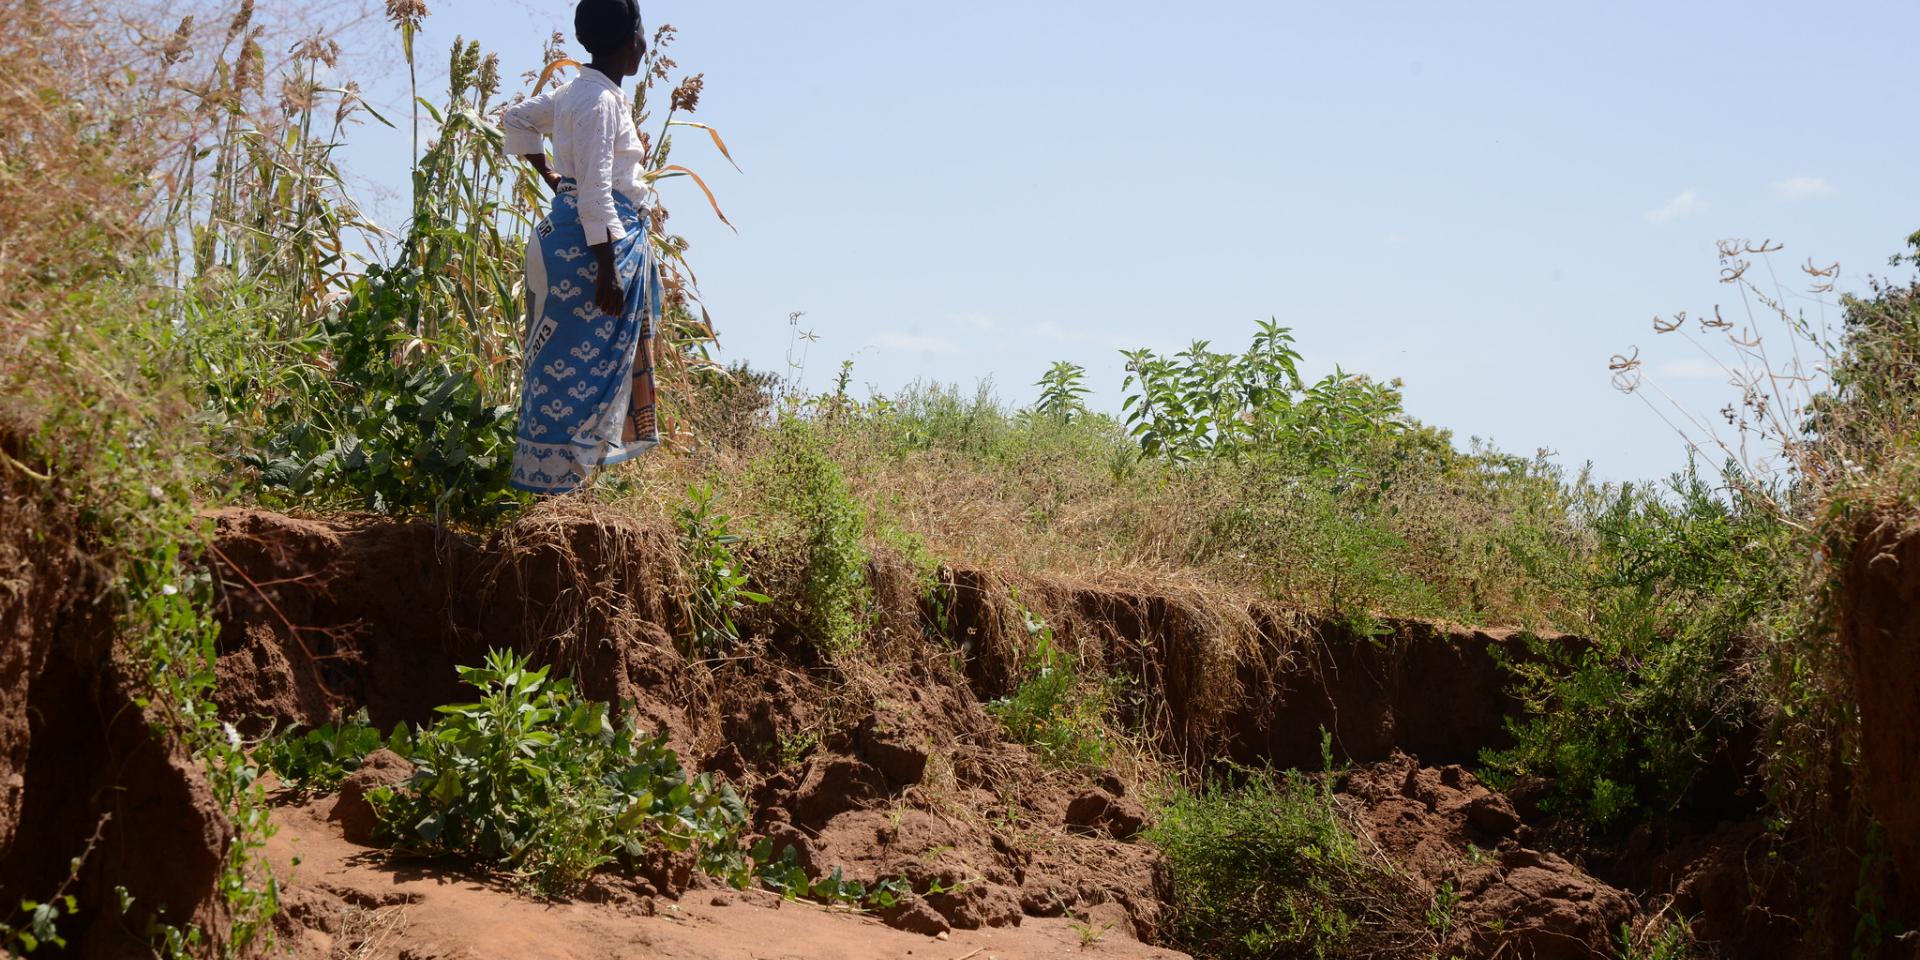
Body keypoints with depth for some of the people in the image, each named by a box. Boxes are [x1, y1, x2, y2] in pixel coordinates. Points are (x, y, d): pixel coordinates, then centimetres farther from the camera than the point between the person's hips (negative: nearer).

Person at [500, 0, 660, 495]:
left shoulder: (578, 92, 13)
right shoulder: (600, 101, -17)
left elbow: (516, 118, 29)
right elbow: (595, 193, -22)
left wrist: (549, 173, 26)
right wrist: (607, 272, -22)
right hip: (591, 245, -10)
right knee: (580, 361, -6)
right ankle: (552, 474, -1)